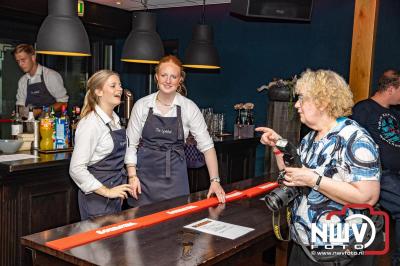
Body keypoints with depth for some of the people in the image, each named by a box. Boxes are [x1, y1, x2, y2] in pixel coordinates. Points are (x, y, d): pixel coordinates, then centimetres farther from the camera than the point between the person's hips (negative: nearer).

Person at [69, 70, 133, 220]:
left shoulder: (115, 119, 9)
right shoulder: (91, 123, -18)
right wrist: (107, 192, -21)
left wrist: (121, 188, 16)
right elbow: (76, 169, -22)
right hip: (98, 196, -8)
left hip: (115, 192, 8)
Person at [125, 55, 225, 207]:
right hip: (145, 175, 0)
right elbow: (131, 143, 2)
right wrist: (132, 176, -7)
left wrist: (215, 180, -12)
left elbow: (206, 145, -4)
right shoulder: (142, 105, -3)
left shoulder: (189, 107, -5)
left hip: (175, 177, 0)